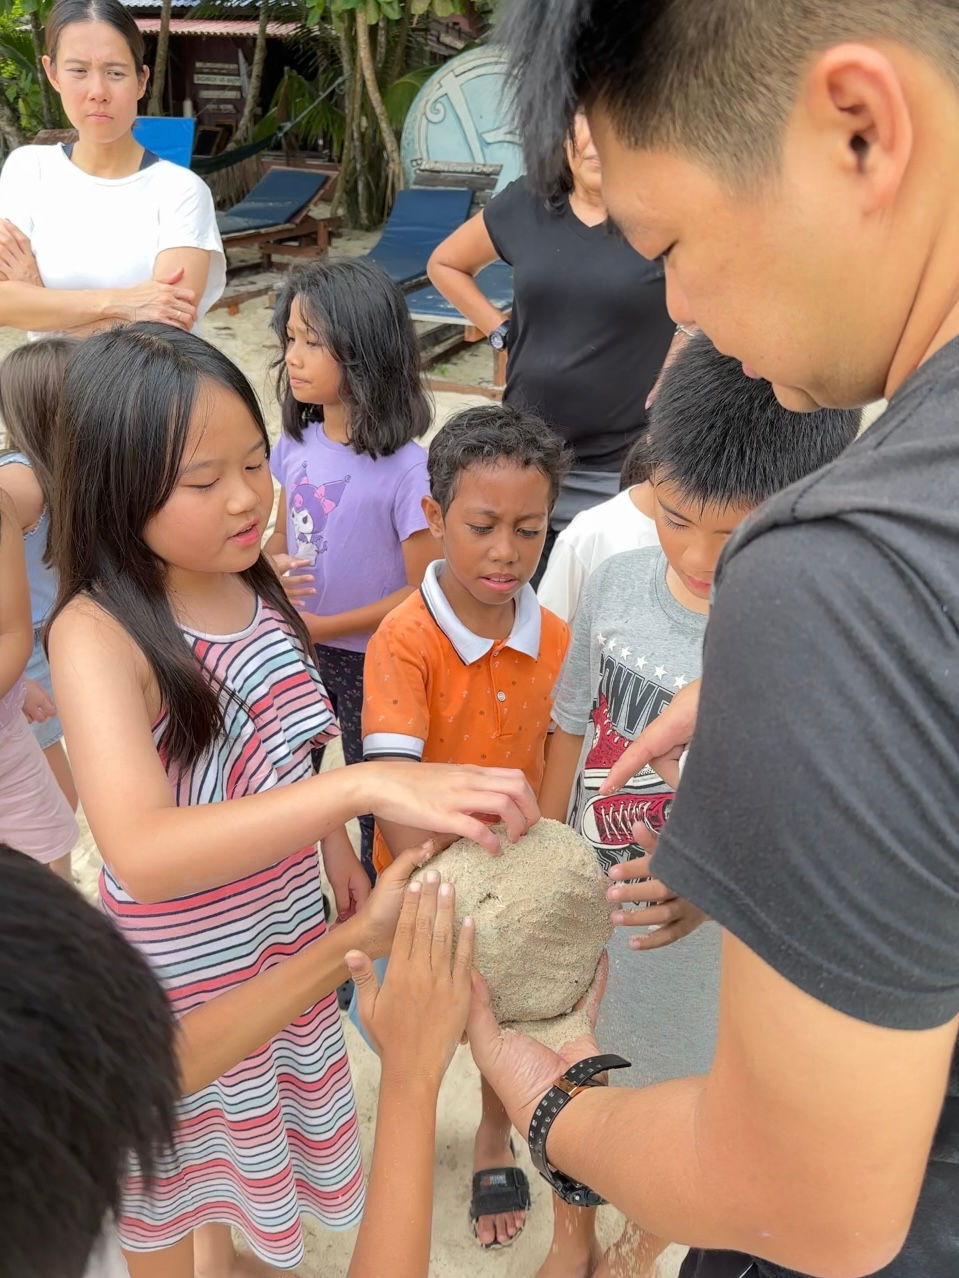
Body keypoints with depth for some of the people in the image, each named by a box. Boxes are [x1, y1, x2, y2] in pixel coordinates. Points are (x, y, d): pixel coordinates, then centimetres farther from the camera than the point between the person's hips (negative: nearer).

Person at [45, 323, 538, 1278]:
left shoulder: (251, 587, -8)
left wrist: (333, 847, 7)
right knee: (172, 1172, 20)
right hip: (179, 976, -6)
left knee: (241, 1135, 30)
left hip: (285, 934, 6)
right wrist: (364, 787, -53)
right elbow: (141, 851, -44)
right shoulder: (97, 634, -29)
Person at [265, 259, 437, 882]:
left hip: (371, 661, -5)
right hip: (296, 650, 6)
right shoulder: (297, 442, -4)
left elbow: (422, 591, -19)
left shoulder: (405, 467, -23)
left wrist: (323, 626, -19)